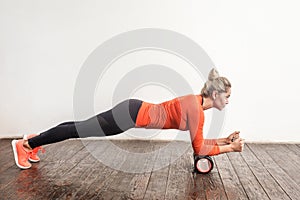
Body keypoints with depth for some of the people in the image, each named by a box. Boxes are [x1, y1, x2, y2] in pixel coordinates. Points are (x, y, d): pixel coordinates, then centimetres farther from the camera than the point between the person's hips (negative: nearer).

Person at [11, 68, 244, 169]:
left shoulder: (195, 103, 10)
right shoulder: (195, 108, -17)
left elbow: (198, 141, 18)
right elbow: (198, 149, -11)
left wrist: (224, 140, 15)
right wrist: (229, 148, -3)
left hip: (134, 111, 8)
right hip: (134, 115, -8)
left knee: (82, 128, 16)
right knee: (79, 130, 1)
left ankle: (33, 140, 33)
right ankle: (26, 144, 17)